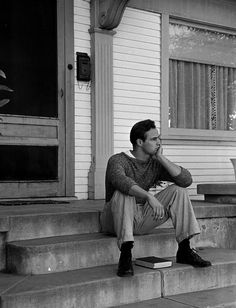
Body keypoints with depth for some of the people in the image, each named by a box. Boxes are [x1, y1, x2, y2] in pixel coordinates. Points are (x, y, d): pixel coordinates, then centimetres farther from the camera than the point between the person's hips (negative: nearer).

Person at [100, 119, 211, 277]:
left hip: (142, 220, 5)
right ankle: (125, 254, -38)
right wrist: (149, 196, -51)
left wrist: (161, 158, -16)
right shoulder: (118, 160, -15)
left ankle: (184, 250, -12)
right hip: (117, 220, -5)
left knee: (178, 190, -10)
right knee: (123, 192, -35)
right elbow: (121, 181, -39)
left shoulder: (156, 164, 2)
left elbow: (186, 180, -11)